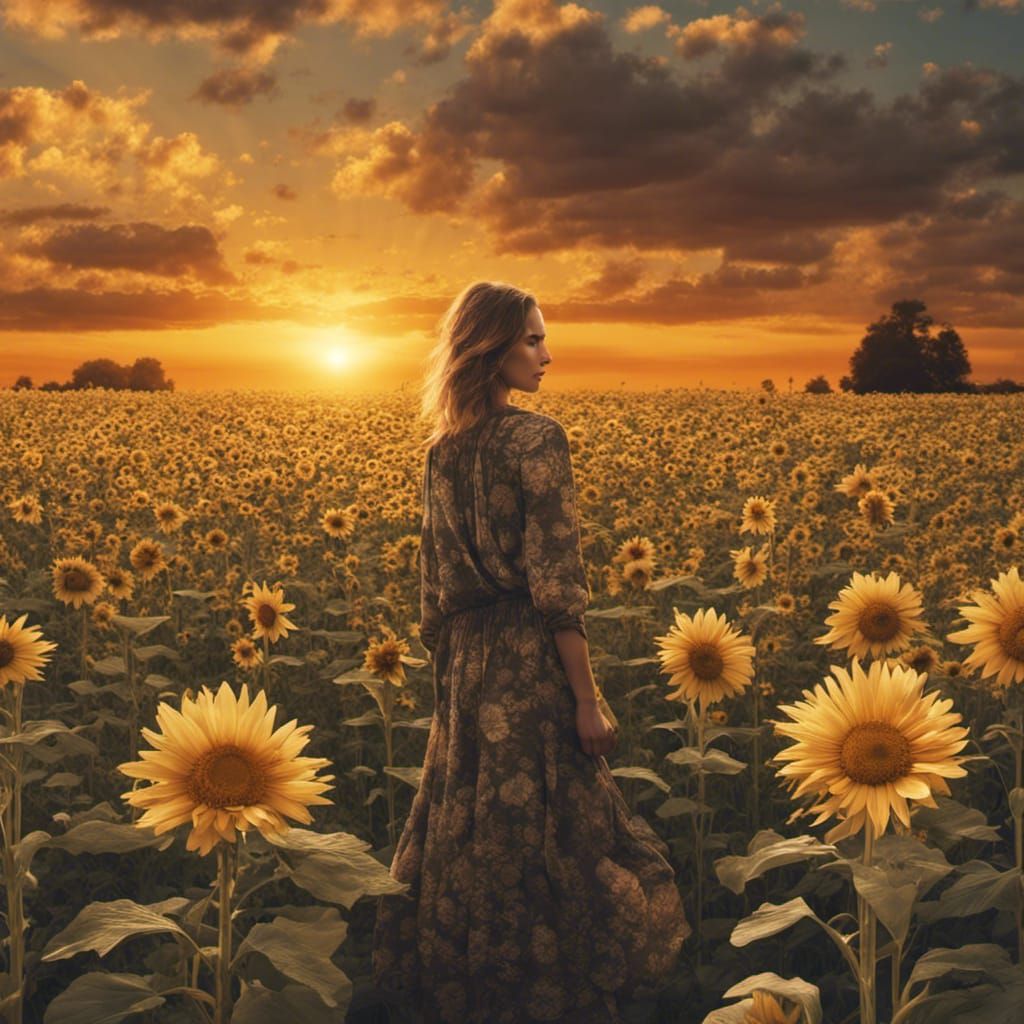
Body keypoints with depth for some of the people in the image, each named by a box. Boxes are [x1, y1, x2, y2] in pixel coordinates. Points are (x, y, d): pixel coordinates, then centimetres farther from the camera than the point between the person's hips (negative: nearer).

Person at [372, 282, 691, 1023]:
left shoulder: (442, 449, 8)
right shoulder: (536, 440, -14)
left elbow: (435, 581, 12)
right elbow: (557, 586, -17)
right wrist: (588, 701, -13)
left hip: (466, 667, 7)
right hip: (532, 665, -7)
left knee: (468, 836, 15)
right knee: (547, 835, 3)